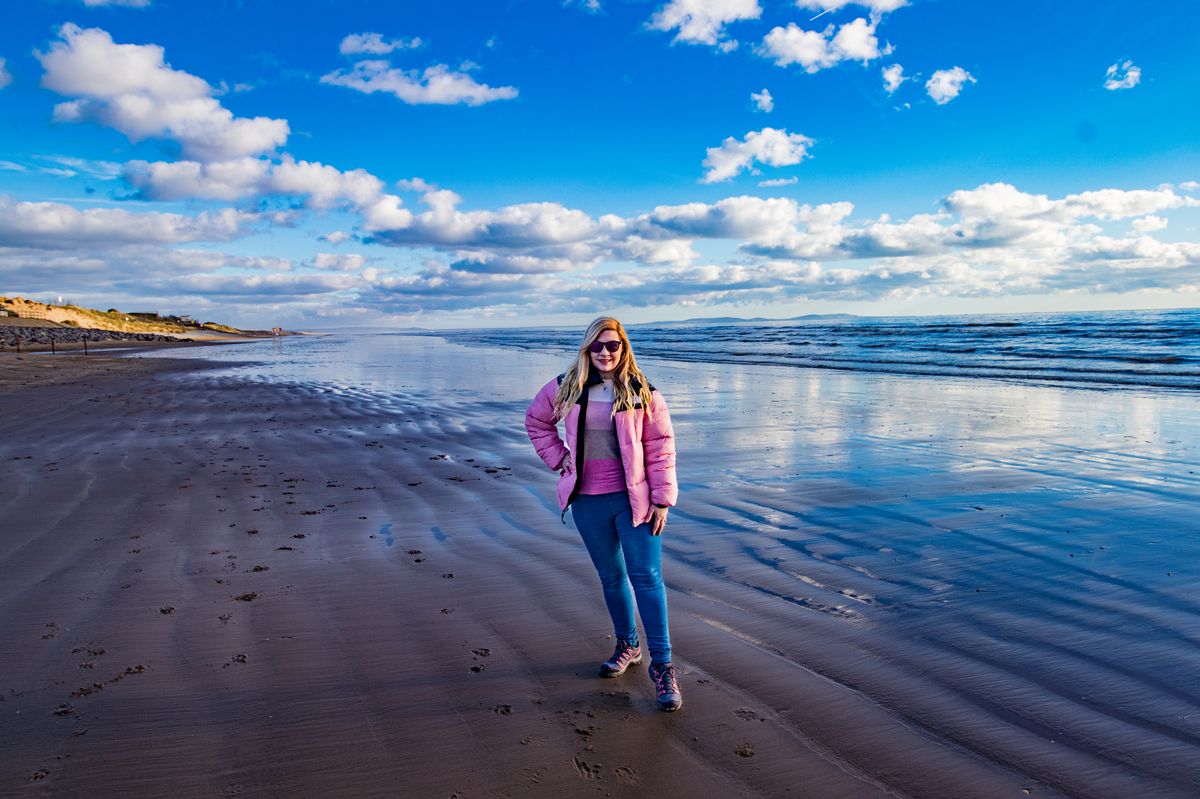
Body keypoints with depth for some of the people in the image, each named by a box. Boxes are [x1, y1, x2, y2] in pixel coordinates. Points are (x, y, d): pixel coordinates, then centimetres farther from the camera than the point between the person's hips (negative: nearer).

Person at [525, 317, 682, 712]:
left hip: (632, 498, -3)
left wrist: (662, 499, -8)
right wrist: (557, 457, 8)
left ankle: (662, 665, 1)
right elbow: (536, 420, 20)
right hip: (587, 501, 3)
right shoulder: (566, 388, 3)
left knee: (647, 577, -7)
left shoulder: (641, 392, -4)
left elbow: (660, 446, -3)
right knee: (611, 576, 15)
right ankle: (627, 646, 34)